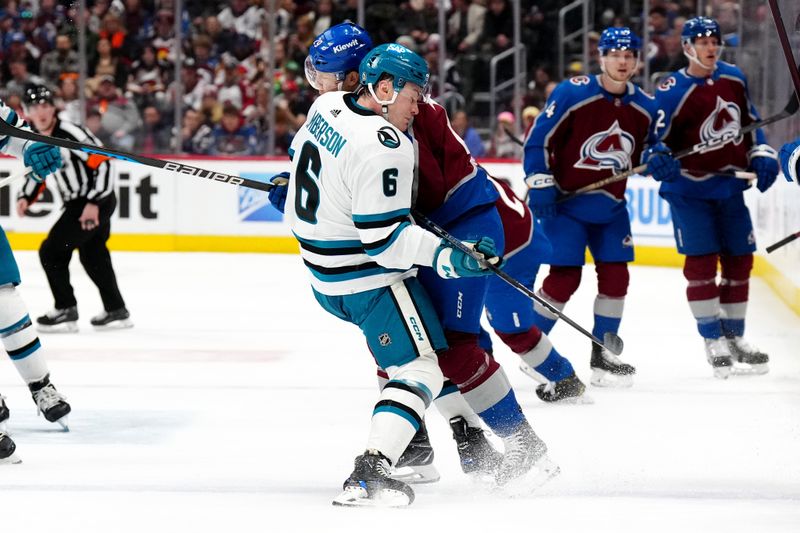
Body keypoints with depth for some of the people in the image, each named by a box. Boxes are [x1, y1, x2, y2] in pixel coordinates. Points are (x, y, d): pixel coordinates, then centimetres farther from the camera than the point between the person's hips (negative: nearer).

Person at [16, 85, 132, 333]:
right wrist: (26, 197, 1)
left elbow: (104, 162, -24)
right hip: (77, 203, 9)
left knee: (52, 251, -9)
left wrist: (93, 203, -26)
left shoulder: (70, 133, -22)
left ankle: (66, 310, -3)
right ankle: (116, 311, 32)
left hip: (98, 201, -9)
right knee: (92, 255, 20)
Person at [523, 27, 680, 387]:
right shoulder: (572, 94, -16)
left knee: (615, 276, 2)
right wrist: (540, 187, -18)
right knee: (564, 276, -11)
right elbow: (538, 141, -12)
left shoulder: (645, 107, 1)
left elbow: (648, 145, 14)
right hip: (565, 202, -5)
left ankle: (602, 354, 16)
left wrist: (658, 160, -9)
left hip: (611, 208, 6)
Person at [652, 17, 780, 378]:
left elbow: (748, 121, 16)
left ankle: (734, 336, 21)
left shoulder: (733, 79, 3)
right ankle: (713, 340, 2)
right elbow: (657, 141, -16)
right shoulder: (672, 93, -16)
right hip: (690, 189, -5)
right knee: (701, 262, -8)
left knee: (739, 260, 8)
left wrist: (761, 156, 6)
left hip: (730, 186, 6)